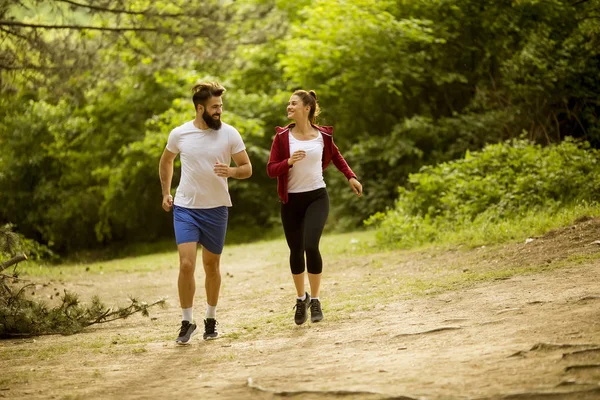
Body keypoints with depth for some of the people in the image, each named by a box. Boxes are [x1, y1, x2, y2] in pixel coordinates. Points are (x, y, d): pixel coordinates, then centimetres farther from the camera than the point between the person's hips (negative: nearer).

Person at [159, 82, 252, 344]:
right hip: (185, 207, -1)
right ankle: (187, 322, 1)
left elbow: (247, 168, -1)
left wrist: (230, 171, -23)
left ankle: (211, 319, 28)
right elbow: (166, 161, 16)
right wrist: (165, 193, 11)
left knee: (212, 266, 11)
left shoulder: (229, 134, -6)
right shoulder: (179, 134, -3)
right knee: (186, 264, -12)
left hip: (216, 208, 1)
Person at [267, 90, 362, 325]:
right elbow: (271, 170, -5)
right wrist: (289, 162, -23)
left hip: (316, 197, -1)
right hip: (291, 200, 1)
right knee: (296, 251, 8)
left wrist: (350, 177, 11)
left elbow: (336, 156, 20)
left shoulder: (323, 135, -1)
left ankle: (315, 300, -3)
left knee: (311, 246, -19)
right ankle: (301, 298, 32)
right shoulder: (282, 136, -3)